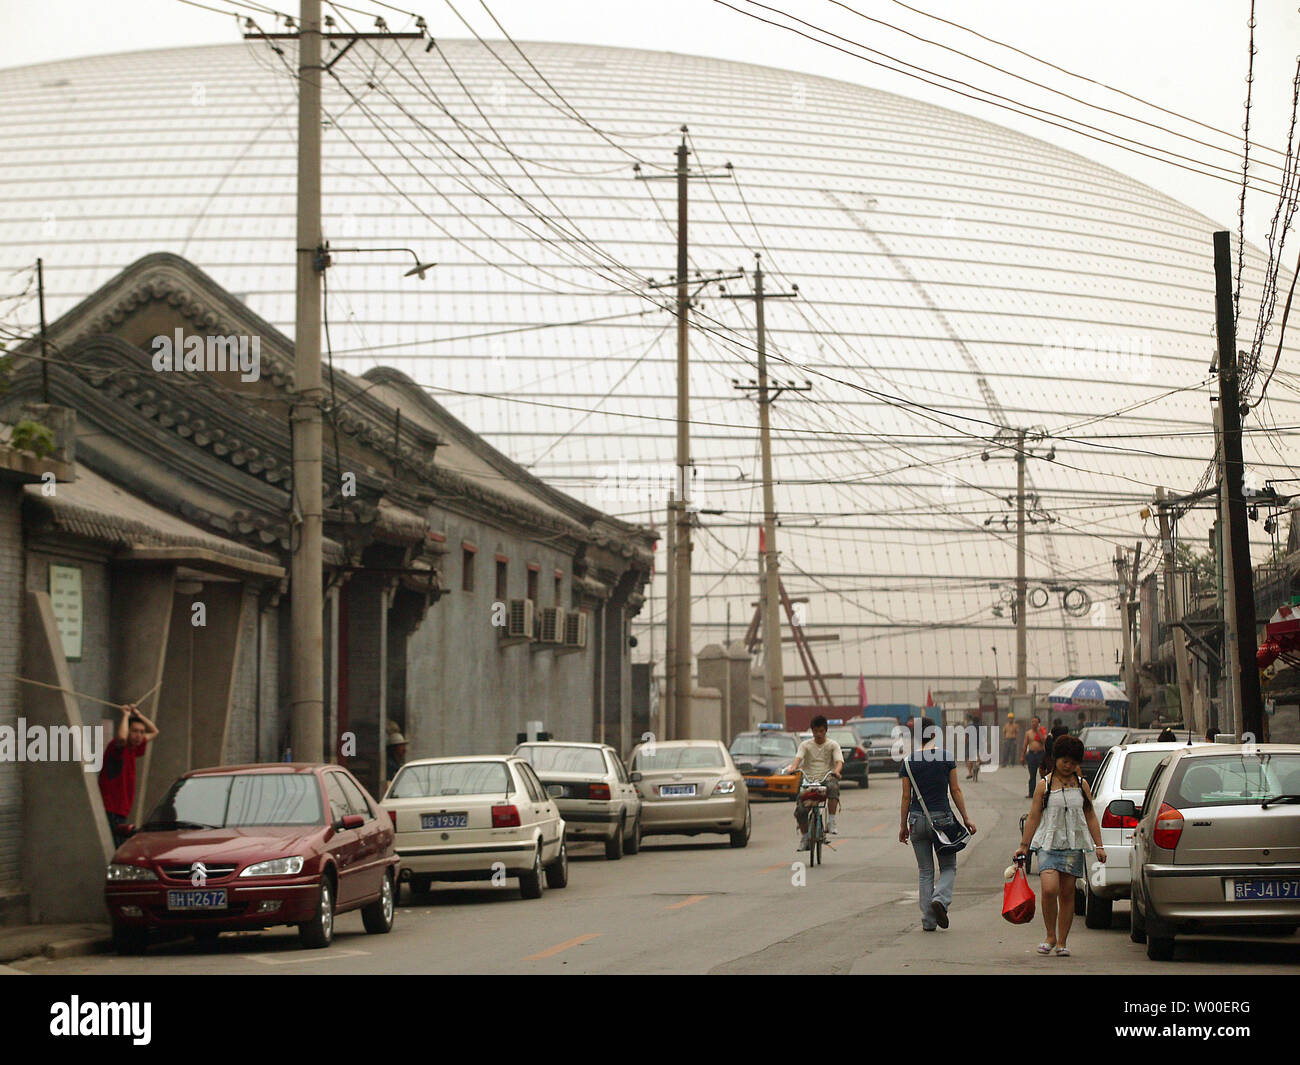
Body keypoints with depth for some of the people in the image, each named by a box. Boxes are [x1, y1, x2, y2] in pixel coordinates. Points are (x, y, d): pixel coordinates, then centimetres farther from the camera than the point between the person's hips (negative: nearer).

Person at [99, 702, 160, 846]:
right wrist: (125, 715, -18)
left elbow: (154, 732, 30)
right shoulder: (116, 747, -10)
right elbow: (121, 737, -36)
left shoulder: (133, 749, 14)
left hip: (121, 813, 9)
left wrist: (137, 714, 15)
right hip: (110, 811, -9)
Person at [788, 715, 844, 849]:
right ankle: (804, 837, 0)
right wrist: (793, 767, -29)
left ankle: (831, 822, -33)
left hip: (827, 779, -1)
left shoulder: (832, 745, 10)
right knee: (801, 809, -20)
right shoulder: (805, 745, 12)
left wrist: (836, 771, -29)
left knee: (833, 787, -38)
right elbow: (798, 758, -5)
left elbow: (839, 761, -5)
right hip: (808, 780, 1)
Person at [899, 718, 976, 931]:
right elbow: (956, 791, -2)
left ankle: (928, 921, 6)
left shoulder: (908, 762, -3)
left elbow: (906, 797, 0)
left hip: (918, 819, 1)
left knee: (925, 872, 10)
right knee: (948, 867, 13)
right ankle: (940, 898, -16)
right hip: (942, 818, -1)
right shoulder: (946, 757, -4)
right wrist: (966, 818, 6)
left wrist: (903, 825, 9)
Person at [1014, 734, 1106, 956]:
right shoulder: (1044, 785, 4)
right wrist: (1024, 845, 4)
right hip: (1048, 844, -2)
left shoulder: (1081, 785, 10)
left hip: (1073, 846, 2)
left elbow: (1090, 817, 12)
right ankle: (1050, 935, 0)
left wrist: (1099, 846, 5)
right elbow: (1033, 817, 6)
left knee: (1067, 893, 2)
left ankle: (1061, 942, 11)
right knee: (1049, 889, -18)